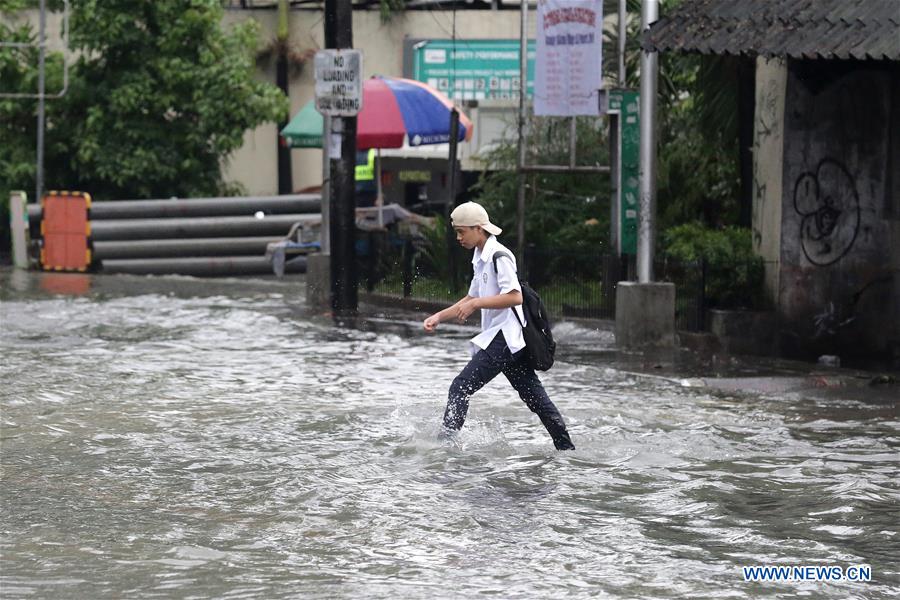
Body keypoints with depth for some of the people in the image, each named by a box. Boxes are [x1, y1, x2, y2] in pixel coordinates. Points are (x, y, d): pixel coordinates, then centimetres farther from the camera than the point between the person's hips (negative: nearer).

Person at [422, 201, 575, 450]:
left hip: (505, 337, -10)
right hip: (498, 337, 10)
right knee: (534, 395, 12)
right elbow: (473, 298, 26)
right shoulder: (481, 258, 18)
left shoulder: (499, 256, -12)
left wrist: (475, 304, -22)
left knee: (460, 387, -15)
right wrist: (440, 316, 17)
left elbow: (515, 297, -22)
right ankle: (566, 448, 15)